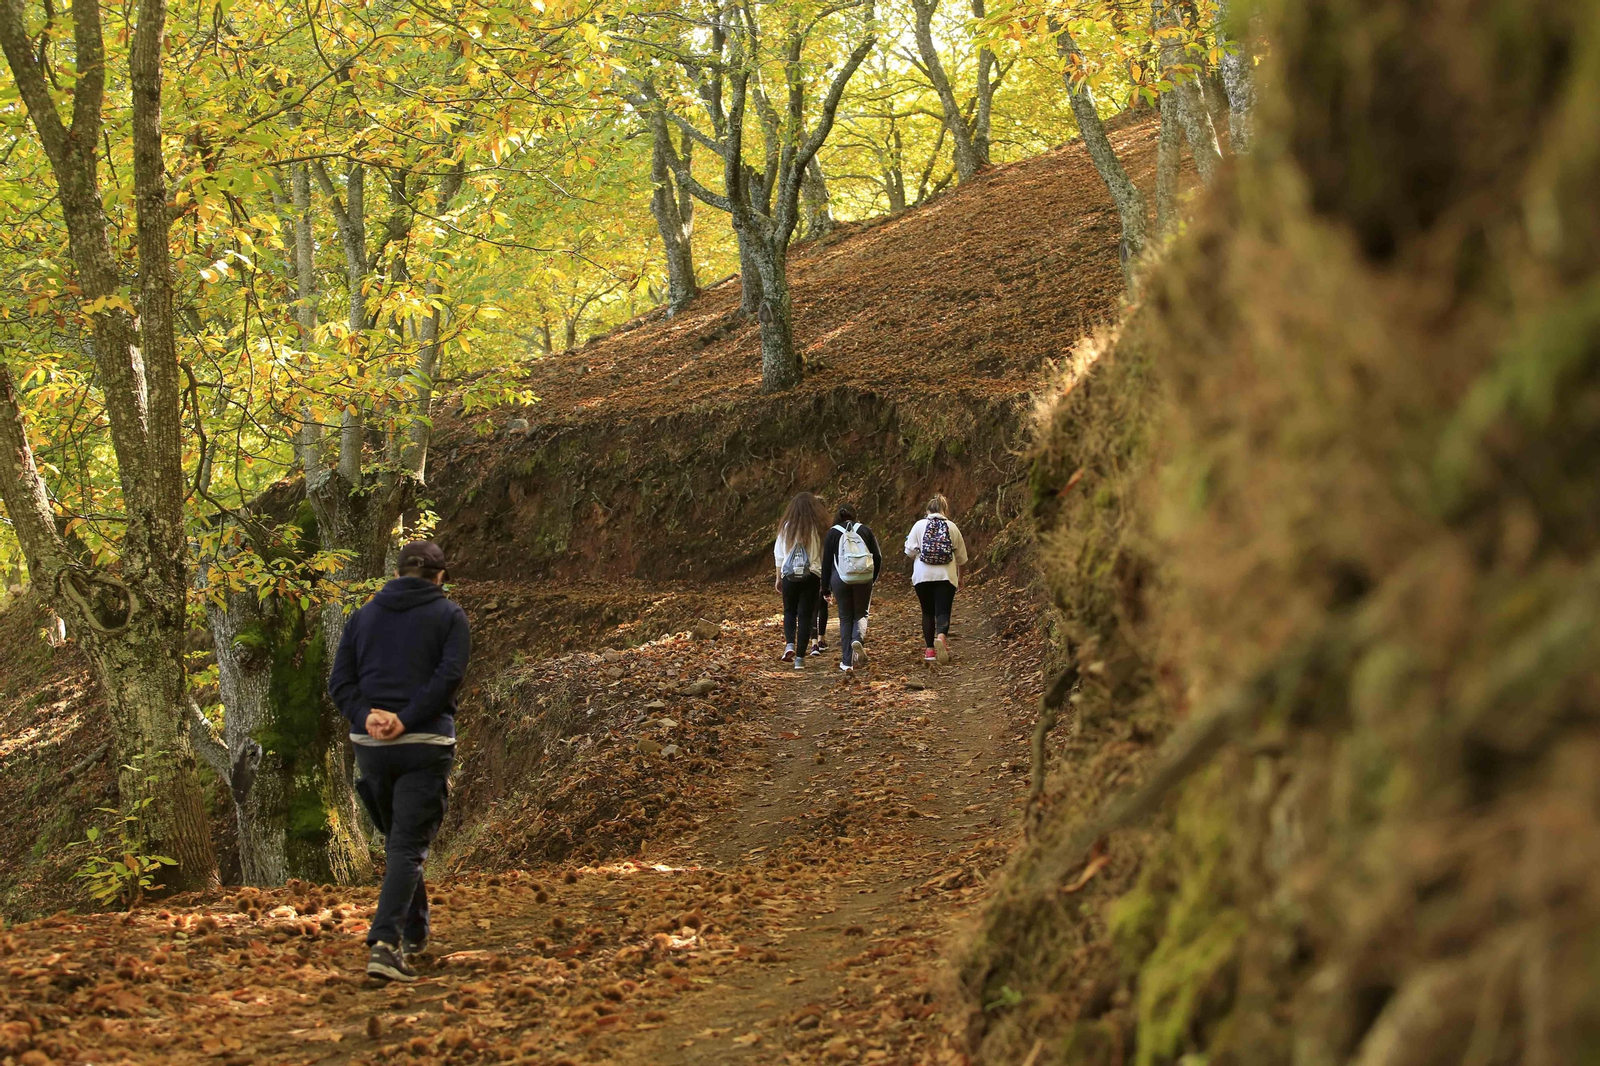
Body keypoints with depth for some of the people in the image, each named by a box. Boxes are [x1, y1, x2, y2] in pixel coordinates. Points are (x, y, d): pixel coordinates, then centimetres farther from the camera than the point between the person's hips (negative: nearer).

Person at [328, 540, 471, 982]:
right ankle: (385, 943, -20)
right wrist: (407, 720, -16)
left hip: (370, 745, 4)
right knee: (409, 847, -6)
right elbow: (449, 675, -13)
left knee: (396, 839, 20)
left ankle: (414, 934, 28)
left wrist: (366, 715, -10)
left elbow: (340, 681, 4)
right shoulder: (449, 616, 3)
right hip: (425, 746, -4)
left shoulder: (364, 616, 14)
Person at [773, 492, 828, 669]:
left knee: (790, 611, 19)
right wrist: (825, 580, 4)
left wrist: (778, 578, 14)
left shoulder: (786, 527, 0)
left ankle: (789, 645, -3)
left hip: (790, 575, 1)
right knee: (805, 615, 5)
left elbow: (778, 554, 5)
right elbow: (824, 556, -4)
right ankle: (800, 657, 2)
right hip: (811, 577, -1)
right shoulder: (817, 529, -4)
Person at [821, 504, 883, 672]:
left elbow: (826, 562, 1)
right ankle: (858, 639, -19)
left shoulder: (833, 533, 2)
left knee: (845, 617, 9)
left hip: (841, 579, 0)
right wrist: (872, 579, 16)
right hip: (864, 580, 1)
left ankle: (847, 661, 6)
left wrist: (826, 588, 7)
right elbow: (878, 557, 3)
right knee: (861, 614, 15)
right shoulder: (865, 531, 5)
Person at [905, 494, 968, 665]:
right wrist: (960, 576, 26)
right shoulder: (952, 527, 5)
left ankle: (929, 649, 13)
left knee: (928, 612, 12)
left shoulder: (920, 525, 1)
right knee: (943, 611, -4)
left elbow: (910, 550, -2)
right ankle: (941, 637, -33)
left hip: (923, 576, 1)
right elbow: (961, 556, 12)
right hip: (946, 576, 0)